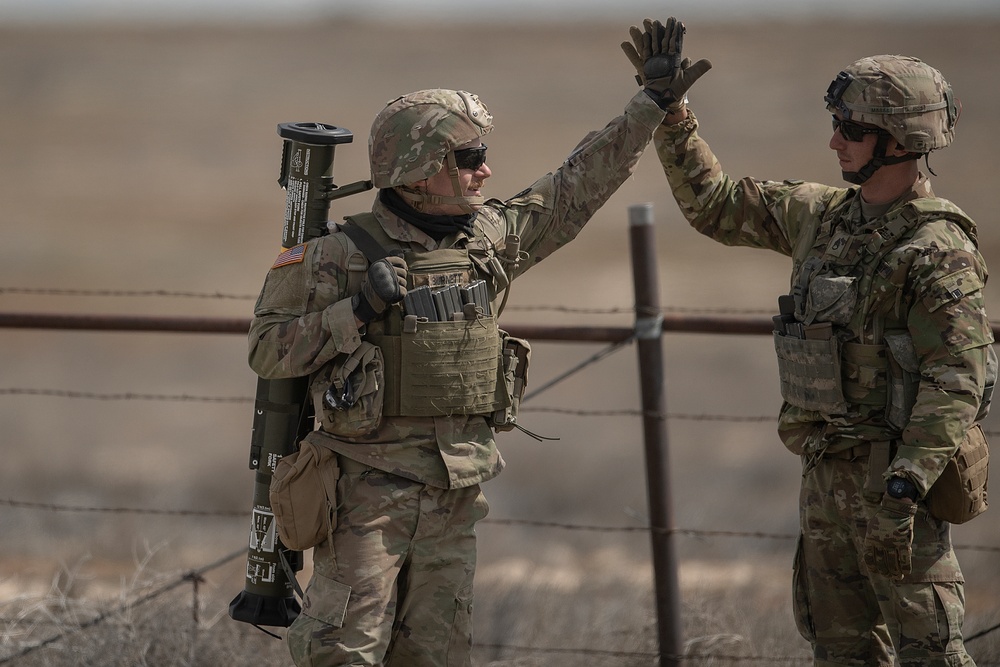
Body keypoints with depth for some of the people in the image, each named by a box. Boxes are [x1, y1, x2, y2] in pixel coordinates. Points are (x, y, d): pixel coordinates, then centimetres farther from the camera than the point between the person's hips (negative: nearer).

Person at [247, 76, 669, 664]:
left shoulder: (493, 237, 6)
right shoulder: (343, 255, -10)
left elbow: (577, 187, 15)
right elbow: (267, 349, -9)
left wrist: (652, 106, 14)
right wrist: (356, 313, -21)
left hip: (456, 494, 6)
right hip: (370, 491, -6)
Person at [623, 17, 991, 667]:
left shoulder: (938, 251, -17)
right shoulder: (825, 215, 8)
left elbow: (955, 379, -22)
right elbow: (716, 204, 18)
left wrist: (907, 482, -29)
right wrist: (670, 111, 11)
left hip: (893, 475, -9)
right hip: (827, 471, 9)